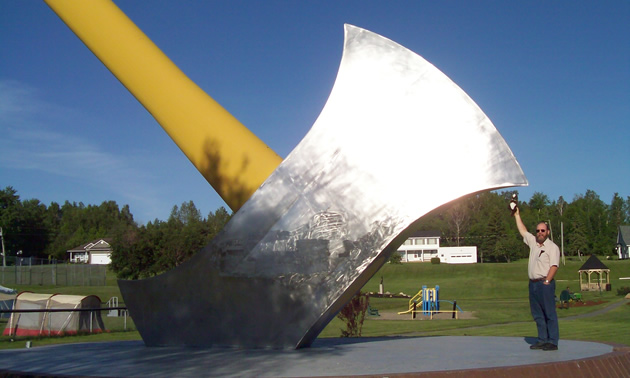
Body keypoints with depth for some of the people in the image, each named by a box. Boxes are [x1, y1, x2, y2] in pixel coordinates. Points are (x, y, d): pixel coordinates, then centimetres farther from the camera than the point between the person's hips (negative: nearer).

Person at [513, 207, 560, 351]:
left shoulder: (552, 247, -3)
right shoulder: (533, 242, 17)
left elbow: (554, 266, -11)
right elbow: (522, 230, 26)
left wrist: (547, 281, -19)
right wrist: (517, 215, 27)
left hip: (545, 283, -7)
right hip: (533, 283, 7)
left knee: (550, 313, -6)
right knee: (537, 314, 8)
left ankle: (552, 342, -5)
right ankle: (542, 340, 13)